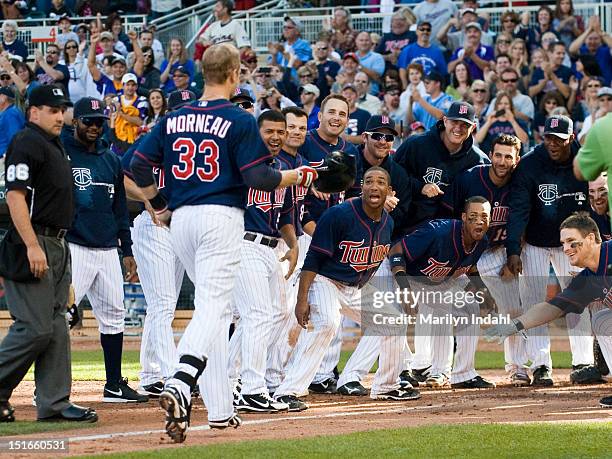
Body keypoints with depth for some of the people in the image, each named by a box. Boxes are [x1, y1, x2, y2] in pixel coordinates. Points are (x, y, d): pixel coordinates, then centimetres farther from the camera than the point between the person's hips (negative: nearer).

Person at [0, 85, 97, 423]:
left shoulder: (54, 145, 20)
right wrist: (32, 246, -25)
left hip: (57, 245, 10)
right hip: (34, 243, -10)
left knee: (56, 327, 7)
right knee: (35, 327, -12)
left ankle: (54, 404, 8)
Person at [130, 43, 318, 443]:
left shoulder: (174, 119, 9)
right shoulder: (239, 121, -6)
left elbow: (139, 166, 7)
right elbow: (257, 178, -12)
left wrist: (159, 206, 20)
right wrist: (300, 176, 3)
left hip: (182, 219, 6)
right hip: (222, 218, -6)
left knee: (215, 308, 17)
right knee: (213, 309, -12)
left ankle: (221, 409, 15)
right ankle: (180, 387, -36)